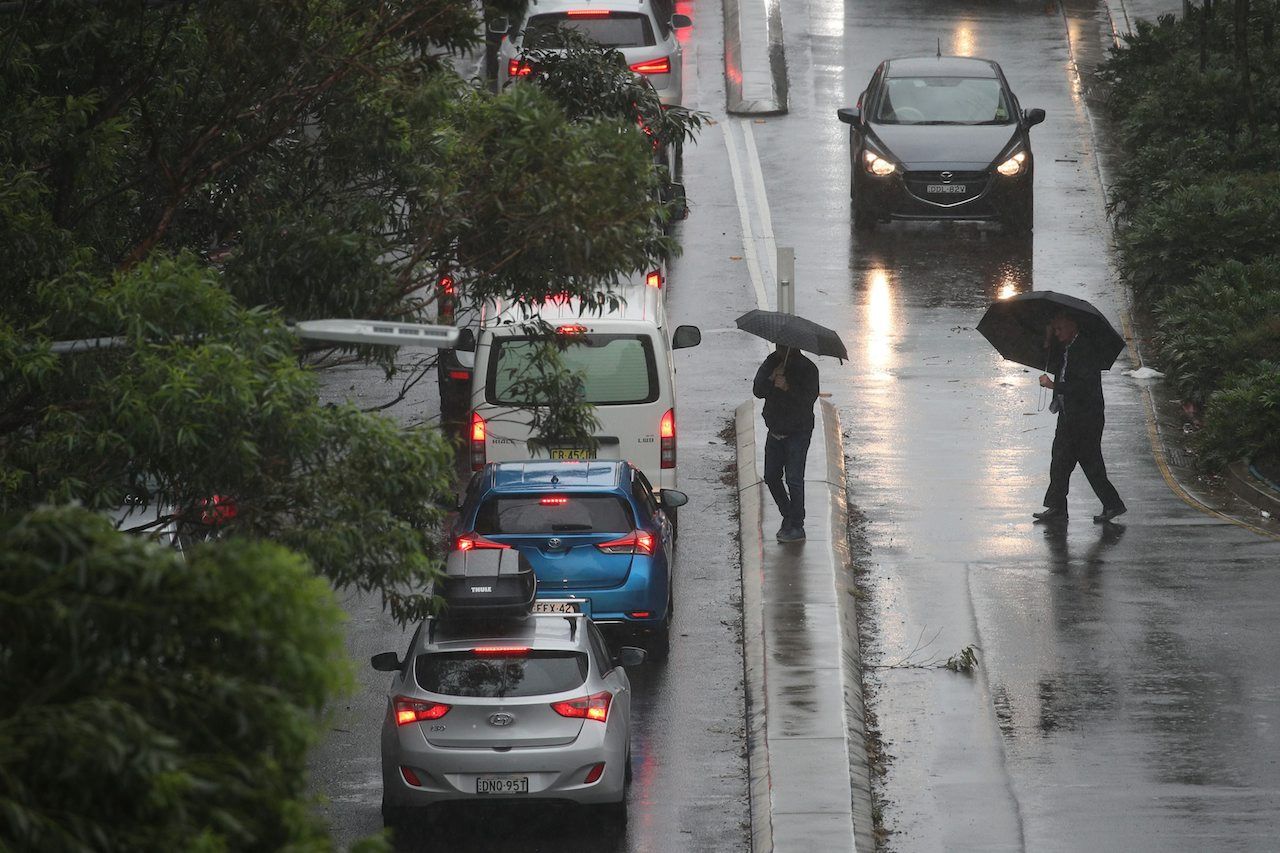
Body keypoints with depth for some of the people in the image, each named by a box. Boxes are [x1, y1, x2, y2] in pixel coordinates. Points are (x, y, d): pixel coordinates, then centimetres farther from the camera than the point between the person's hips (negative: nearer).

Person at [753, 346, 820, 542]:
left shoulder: (807, 369, -10)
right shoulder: (771, 363, 3)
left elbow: (809, 398, -20)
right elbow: (758, 391, -5)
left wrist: (788, 388, -33)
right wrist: (771, 379, -24)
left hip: (798, 432, -6)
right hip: (775, 431, 6)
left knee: (793, 479, -10)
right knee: (771, 477, 9)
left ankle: (797, 527, -5)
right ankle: (788, 517, 27)